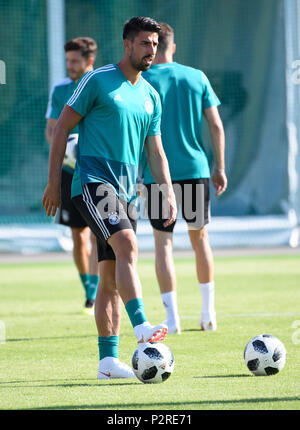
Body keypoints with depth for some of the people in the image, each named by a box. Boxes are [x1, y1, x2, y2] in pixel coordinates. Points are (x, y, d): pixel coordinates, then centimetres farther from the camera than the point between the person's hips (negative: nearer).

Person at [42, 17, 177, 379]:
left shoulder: (151, 96, 16)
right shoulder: (97, 81, -2)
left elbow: (155, 151, 20)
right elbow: (63, 127, -1)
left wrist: (168, 192, 8)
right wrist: (54, 181, -4)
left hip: (127, 190, 7)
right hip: (93, 182, -7)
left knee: (111, 276, 5)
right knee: (126, 245, -28)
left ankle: (108, 360, 5)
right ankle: (141, 325, -39)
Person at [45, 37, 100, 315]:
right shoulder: (60, 90, 5)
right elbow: (50, 129, 5)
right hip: (70, 170, 3)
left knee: (97, 235, -12)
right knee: (78, 237, 6)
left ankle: (95, 295, -12)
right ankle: (89, 292, 22)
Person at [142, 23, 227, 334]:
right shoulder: (196, 77, 4)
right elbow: (215, 125, 3)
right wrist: (220, 167, 10)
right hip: (196, 169, 3)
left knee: (163, 241, 2)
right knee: (199, 237, 16)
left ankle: (172, 318, -4)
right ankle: (209, 313, 18)